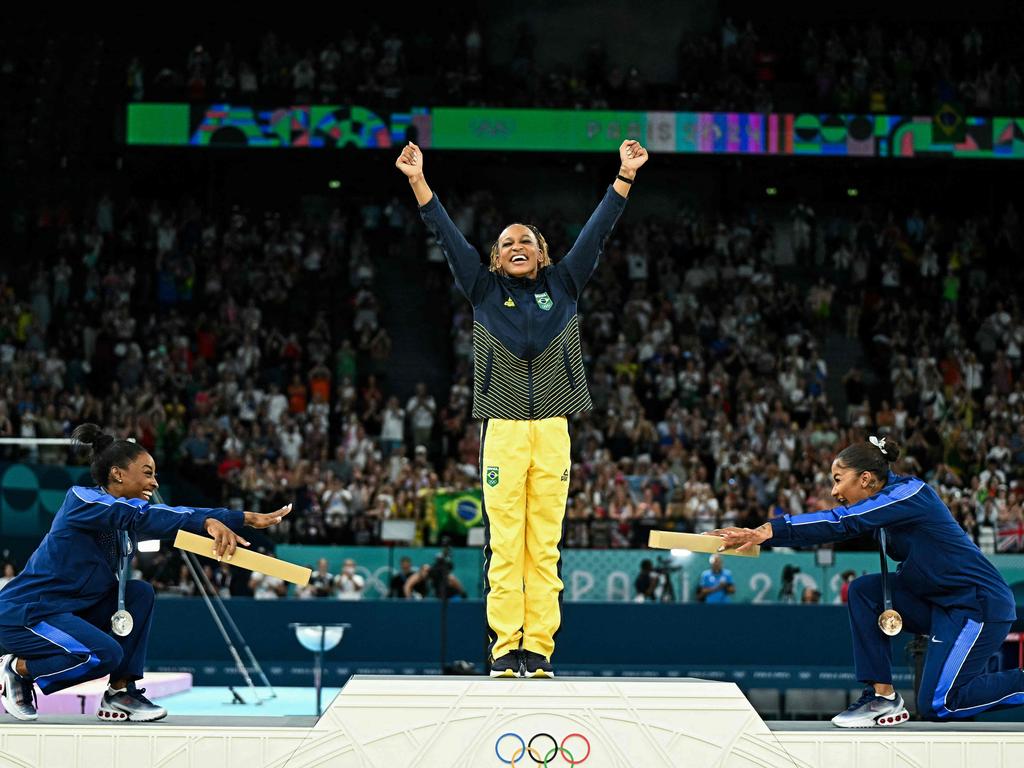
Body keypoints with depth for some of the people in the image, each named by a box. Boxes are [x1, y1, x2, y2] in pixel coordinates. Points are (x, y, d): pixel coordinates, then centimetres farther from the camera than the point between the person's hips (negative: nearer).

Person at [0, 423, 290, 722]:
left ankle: (120, 694, 0)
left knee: (140, 593, -3)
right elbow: (142, 516, -34)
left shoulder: (128, 517, 6)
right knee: (105, 653, -27)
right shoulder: (81, 498, -18)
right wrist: (209, 523, -45)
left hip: (70, 610, 9)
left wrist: (249, 518, -7)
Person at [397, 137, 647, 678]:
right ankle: (505, 648, -1)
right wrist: (417, 180, 0)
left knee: (545, 544, 0)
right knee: (503, 543, -4)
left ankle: (539, 649, 1)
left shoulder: (563, 285, 14)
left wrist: (625, 177, 4)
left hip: (552, 429, 1)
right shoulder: (484, 289, 12)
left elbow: (596, 232, 10)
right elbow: (447, 236, 7)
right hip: (502, 428, -1)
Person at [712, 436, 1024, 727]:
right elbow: (836, 528, -1)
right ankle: (882, 697, -3)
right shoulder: (881, 505, 6)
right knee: (863, 591, -5)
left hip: (980, 603, -9)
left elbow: (842, 523, -29)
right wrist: (761, 534, -12)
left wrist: (771, 530, -34)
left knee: (936, 706, -10)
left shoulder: (910, 493, -19)